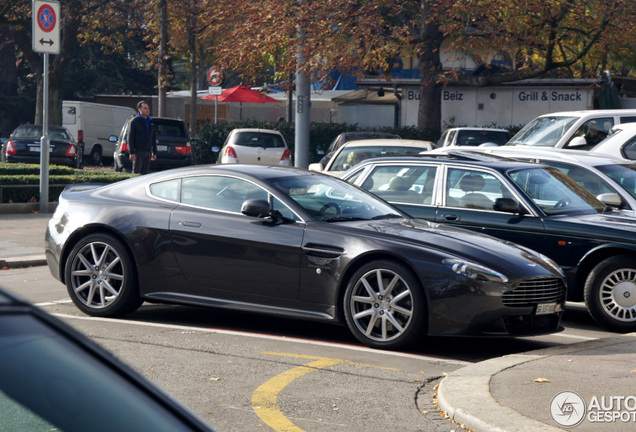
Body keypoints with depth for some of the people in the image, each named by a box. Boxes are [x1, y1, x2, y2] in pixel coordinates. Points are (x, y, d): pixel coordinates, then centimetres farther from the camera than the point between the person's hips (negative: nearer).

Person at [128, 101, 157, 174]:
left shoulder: (150, 121, 16)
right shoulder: (135, 121, -2)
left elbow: (153, 138, 21)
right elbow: (130, 137, -7)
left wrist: (154, 152, 15)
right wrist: (132, 152, -15)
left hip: (148, 152, 6)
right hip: (138, 152, -6)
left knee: (145, 172, 6)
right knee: (136, 172, -5)